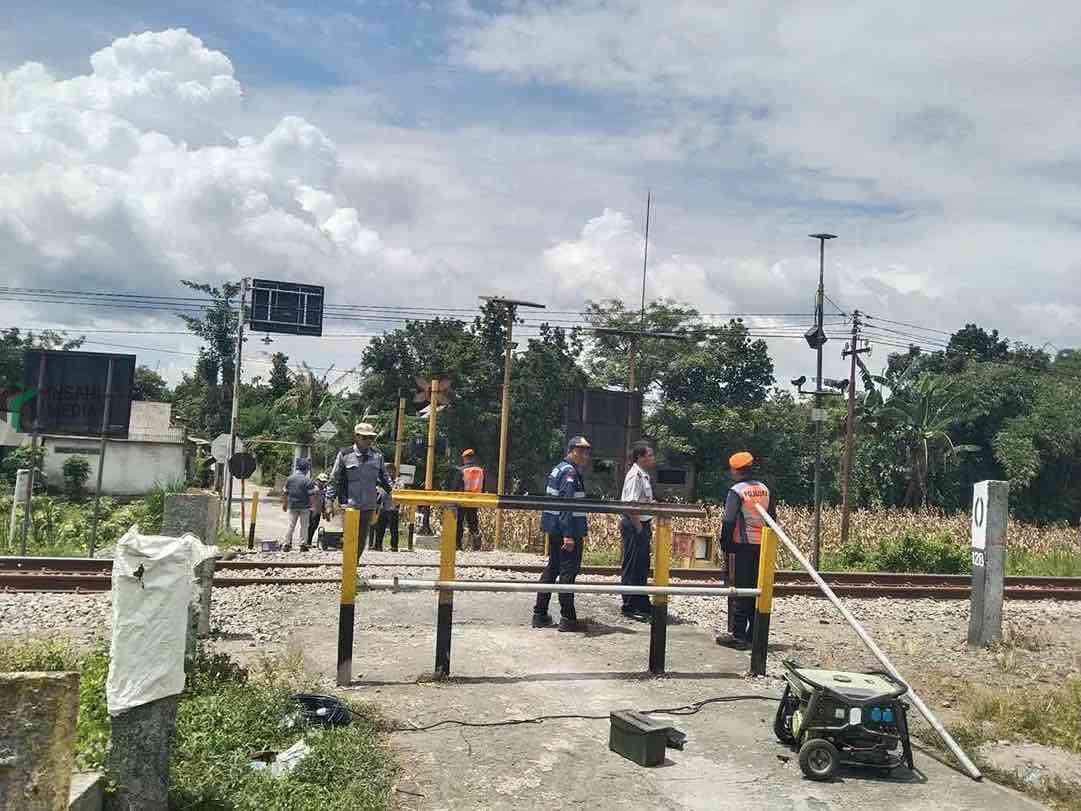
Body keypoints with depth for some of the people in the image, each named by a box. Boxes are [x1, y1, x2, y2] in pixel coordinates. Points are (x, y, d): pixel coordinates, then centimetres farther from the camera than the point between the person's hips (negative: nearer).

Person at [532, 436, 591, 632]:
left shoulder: (558, 469, 16)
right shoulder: (570, 472, -14)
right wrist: (569, 535, -26)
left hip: (554, 529, 10)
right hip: (567, 530, -10)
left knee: (552, 568, 15)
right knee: (568, 571, -4)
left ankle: (540, 614, 19)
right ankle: (567, 618, 1)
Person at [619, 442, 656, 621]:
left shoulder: (644, 475, 14)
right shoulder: (635, 475, -17)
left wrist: (648, 526, 16)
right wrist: (639, 527, -20)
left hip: (642, 525, 10)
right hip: (634, 526, -10)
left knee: (642, 567, 17)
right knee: (632, 568, -2)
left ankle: (642, 605, 28)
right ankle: (629, 607, 6)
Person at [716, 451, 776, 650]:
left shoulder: (737, 491, -11)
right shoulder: (765, 490, 9)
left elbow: (729, 521, -13)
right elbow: (772, 517, 14)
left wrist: (725, 544, -3)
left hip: (743, 545, -6)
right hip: (762, 545, 6)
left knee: (741, 589, -2)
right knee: (758, 588, 11)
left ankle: (738, 635, -2)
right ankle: (755, 633, 16)